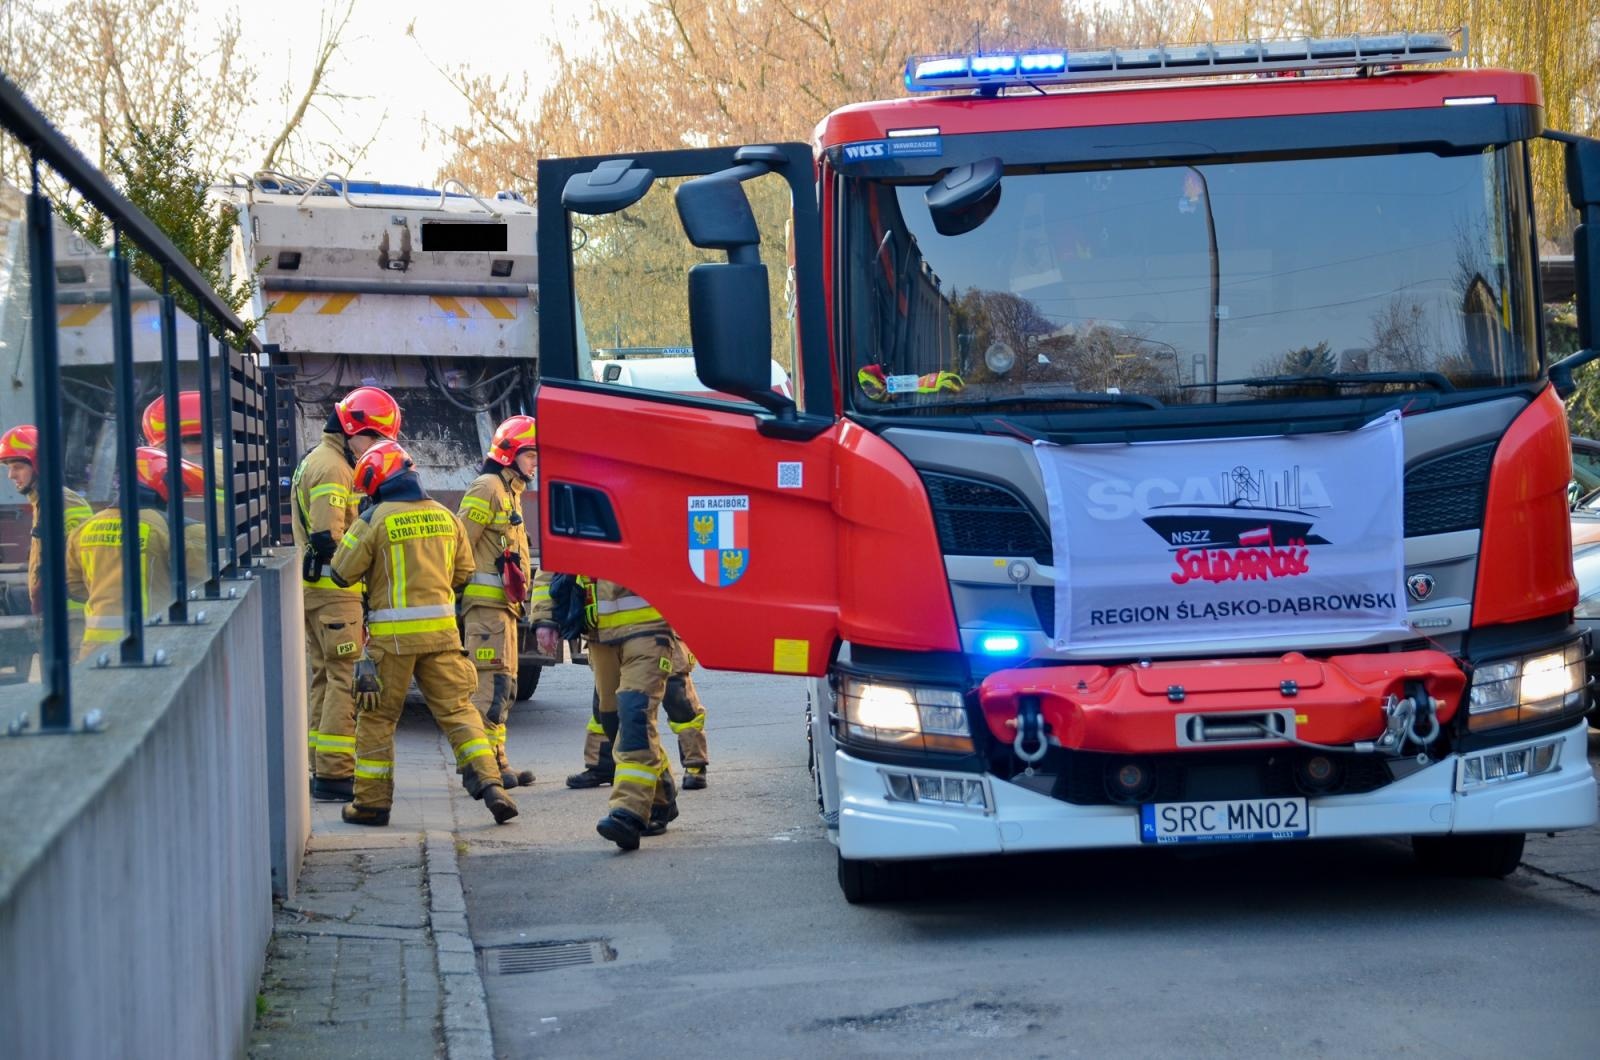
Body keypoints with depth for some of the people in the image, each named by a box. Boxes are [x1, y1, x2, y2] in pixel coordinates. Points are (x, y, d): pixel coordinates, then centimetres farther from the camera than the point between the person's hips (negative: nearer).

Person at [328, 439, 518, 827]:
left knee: (377, 717, 8)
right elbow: (463, 573, 16)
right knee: (457, 709, 6)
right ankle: (489, 784, -7)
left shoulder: (373, 521, -8)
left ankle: (372, 802, 13)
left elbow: (342, 574, -3)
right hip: (441, 630, 4)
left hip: (392, 635, -4)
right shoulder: (445, 516, 7)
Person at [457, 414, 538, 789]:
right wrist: (455, 594, -17)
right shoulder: (488, 488, -9)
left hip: (503, 604, 11)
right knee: (492, 682, -13)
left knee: (502, 687, 12)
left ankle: (497, 764, 16)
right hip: (486, 602, -11)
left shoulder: (510, 492, 23)